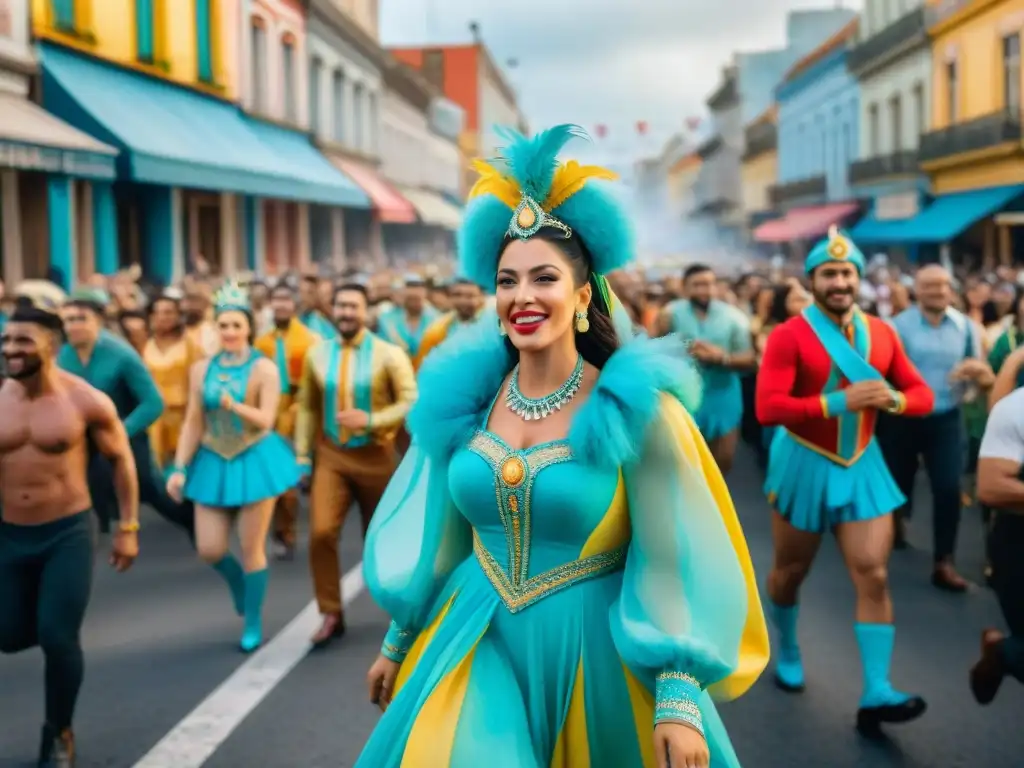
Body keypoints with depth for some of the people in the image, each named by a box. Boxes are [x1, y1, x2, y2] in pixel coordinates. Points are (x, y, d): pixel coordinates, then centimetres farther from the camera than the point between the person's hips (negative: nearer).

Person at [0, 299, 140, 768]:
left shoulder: (86, 401, -11)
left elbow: (121, 460, 2)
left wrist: (128, 528, 1)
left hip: (67, 535, -3)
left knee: (57, 638, -6)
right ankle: (61, 623, 45)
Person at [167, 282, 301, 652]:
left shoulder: (263, 369, -9)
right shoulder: (202, 369, 2)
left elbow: (266, 420, -16)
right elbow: (193, 423, 3)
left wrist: (235, 406, -34)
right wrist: (180, 469, -1)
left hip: (255, 460, -3)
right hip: (213, 463, 3)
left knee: (252, 549, 3)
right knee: (209, 549, 1)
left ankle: (253, 626, 19)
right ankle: (238, 582, 36)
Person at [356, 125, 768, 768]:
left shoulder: (637, 407, -12)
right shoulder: (467, 397, 0)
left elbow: (674, 560, -12)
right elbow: (435, 537, 11)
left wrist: (680, 701, -17)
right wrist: (397, 644, 16)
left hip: (592, 653, -3)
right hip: (479, 646, 3)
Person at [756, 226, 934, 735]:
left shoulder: (882, 334, 0)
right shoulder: (788, 336, -15)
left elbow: (923, 396, 4)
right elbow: (767, 408, -24)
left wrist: (893, 398, -19)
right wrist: (838, 401, -32)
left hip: (862, 464, 3)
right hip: (805, 464, -3)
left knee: (874, 577, -5)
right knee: (790, 571, 14)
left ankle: (876, 694, -4)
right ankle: (787, 652, 42)